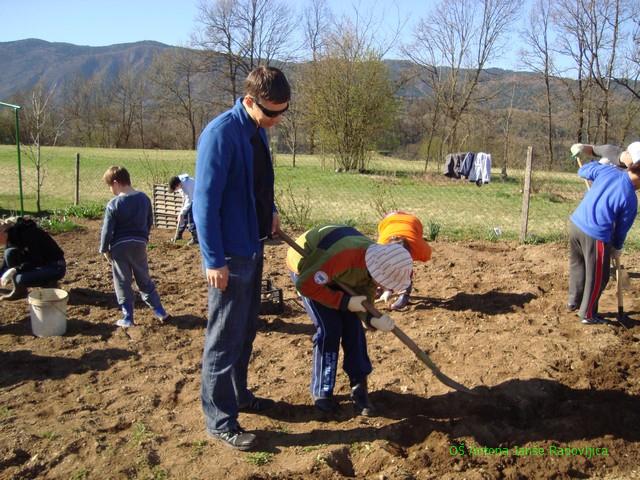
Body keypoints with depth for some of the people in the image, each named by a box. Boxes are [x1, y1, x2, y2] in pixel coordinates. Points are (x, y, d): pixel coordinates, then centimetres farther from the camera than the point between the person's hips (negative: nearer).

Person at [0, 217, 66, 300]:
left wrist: (15, 270, -28)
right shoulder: (10, 235, 2)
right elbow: (7, 258, 17)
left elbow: (37, 261, -24)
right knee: (9, 253, -8)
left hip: (56, 267, -9)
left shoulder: (26, 233, -24)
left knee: (20, 279, -29)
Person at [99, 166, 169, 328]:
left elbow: (107, 230, -11)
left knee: (123, 284, 6)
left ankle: (127, 318, 10)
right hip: (139, 244, 4)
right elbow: (149, 222, 11)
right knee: (144, 280, 17)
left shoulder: (113, 204, -13)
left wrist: (104, 249, 0)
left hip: (119, 247, -4)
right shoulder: (144, 199, 2)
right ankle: (159, 311, 19)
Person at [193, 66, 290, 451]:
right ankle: (219, 420, 14)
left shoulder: (258, 131, 7)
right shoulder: (221, 133, -20)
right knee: (225, 338, 1)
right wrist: (214, 260, -22)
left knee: (247, 330, 20)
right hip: (230, 254, -9)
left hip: (253, 247, 9)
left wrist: (270, 212, 6)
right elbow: (205, 201, -21)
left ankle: (239, 394, 38)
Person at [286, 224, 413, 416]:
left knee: (353, 325, -4)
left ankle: (359, 387, 6)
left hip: (336, 275, 6)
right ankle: (322, 393, 0)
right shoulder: (342, 256, -42)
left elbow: (364, 302, -8)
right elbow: (305, 285, -34)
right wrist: (346, 302, -32)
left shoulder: (376, 262, -18)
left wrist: (374, 319, -31)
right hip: (305, 266, -6)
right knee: (329, 328, -14)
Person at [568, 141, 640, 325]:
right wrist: (617, 248, 19)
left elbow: (583, 171, 18)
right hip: (595, 236, -7)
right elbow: (622, 228, 1)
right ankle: (588, 314, 24)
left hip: (575, 223, 7)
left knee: (577, 265, 27)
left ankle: (573, 301, 42)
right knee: (597, 278, 12)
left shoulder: (607, 171, -1)